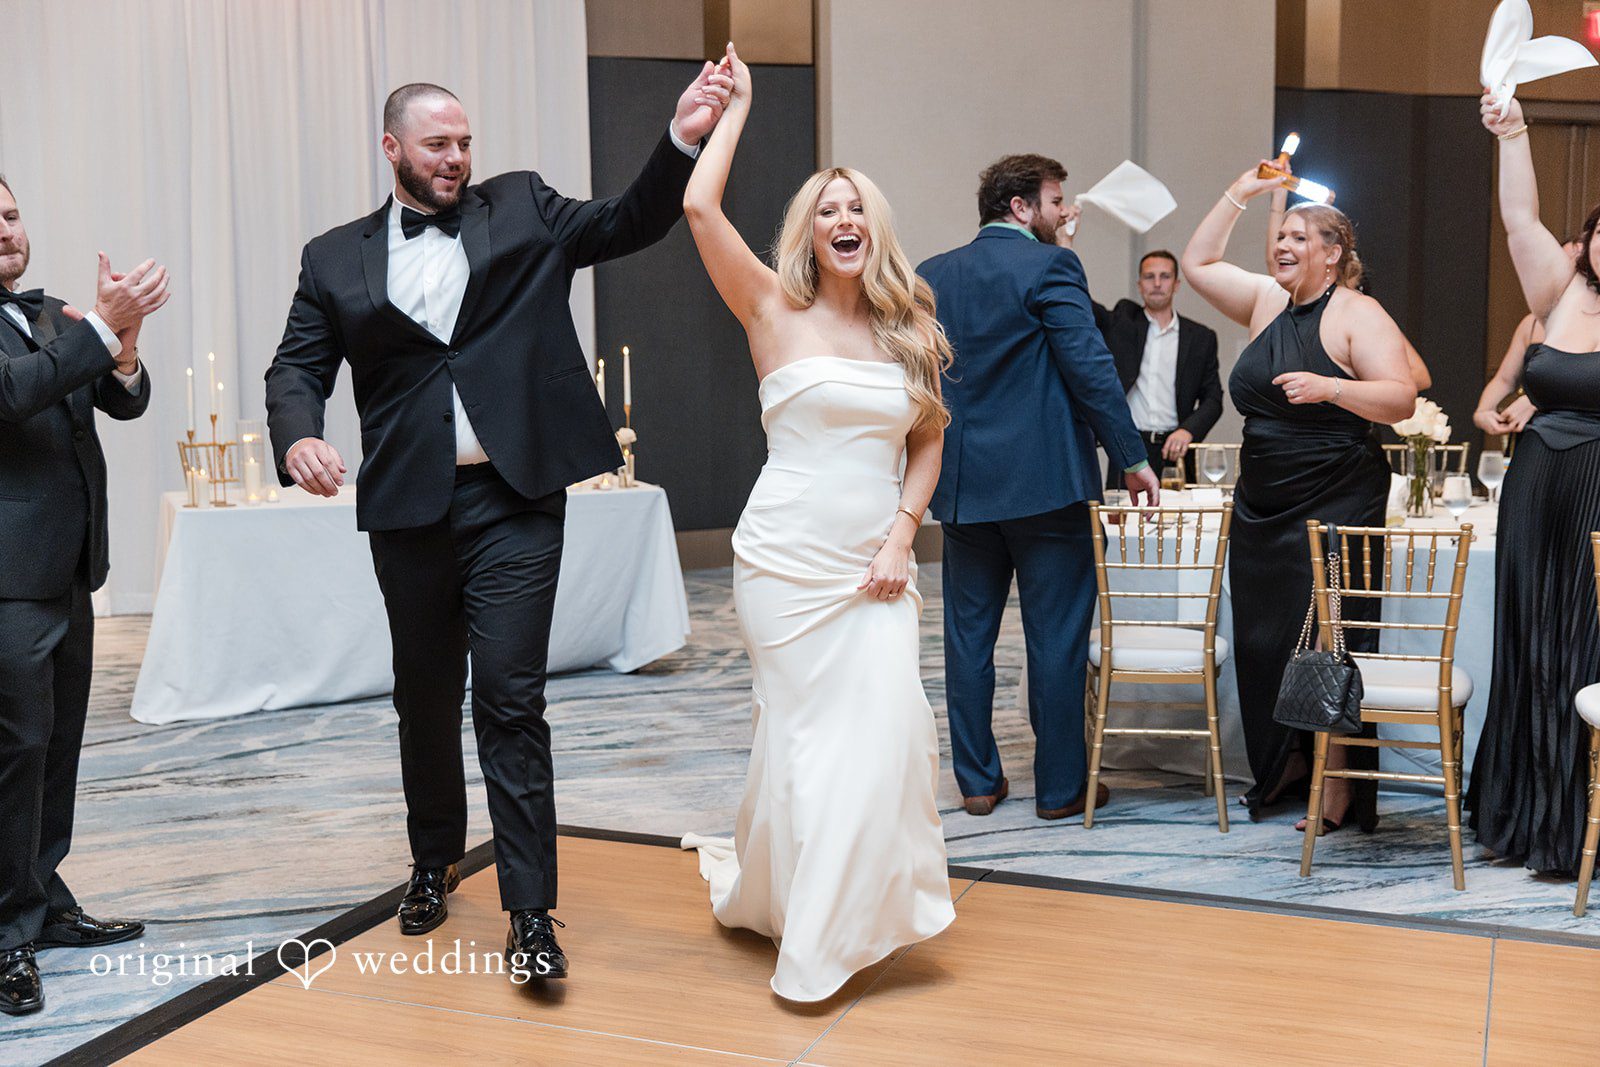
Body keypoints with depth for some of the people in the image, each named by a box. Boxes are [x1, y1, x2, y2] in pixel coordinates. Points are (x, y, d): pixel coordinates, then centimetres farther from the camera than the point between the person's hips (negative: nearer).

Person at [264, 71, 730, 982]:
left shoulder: (522, 209, 8)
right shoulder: (337, 258, 9)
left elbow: (631, 224, 2)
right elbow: (299, 367, 5)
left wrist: (684, 139, -14)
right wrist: (299, 436, -17)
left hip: (515, 500, -2)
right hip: (409, 506, 2)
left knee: (512, 700, -6)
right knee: (426, 698, 16)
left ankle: (532, 914, 0)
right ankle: (436, 861, 39)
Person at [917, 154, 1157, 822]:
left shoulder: (931, 275, 10)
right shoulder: (1048, 265, -8)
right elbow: (1089, 366, -13)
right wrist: (1132, 458, -8)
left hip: (962, 483, 5)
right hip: (1045, 481, -5)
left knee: (968, 635, 11)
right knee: (1056, 638, 4)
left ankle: (977, 780, 18)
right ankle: (1061, 786, 12)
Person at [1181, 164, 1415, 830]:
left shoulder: (1357, 315, -7)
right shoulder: (1266, 301, 12)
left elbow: (1401, 400, -15)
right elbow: (1197, 264, 18)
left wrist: (1331, 386, -30)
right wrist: (1240, 194, 13)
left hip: (1335, 507, -7)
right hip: (1260, 509, 7)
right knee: (1263, 640, 9)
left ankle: (1339, 788, 5)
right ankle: (1286, 769, 24)